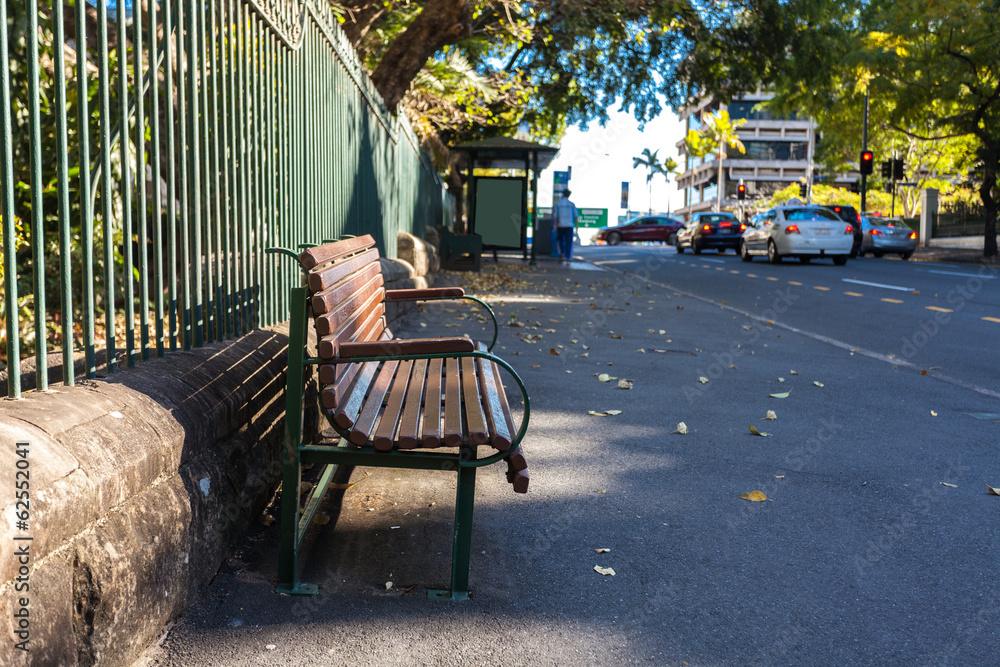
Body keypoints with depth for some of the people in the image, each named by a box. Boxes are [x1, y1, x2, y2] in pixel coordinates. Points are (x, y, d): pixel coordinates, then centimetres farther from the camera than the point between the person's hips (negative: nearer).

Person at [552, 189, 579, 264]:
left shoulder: (557, 203, 2)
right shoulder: (572, 204, 4)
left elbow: (555, 215, -4)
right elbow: (576, 215, 2)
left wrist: (554, 225, -2)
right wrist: (576, 225, 9)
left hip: (560, 225, 0)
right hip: (569, 225, 0)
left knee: (560, 240, 16)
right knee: (569, 242, 2)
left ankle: (562, 254, -1)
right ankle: (568, 258, -4)